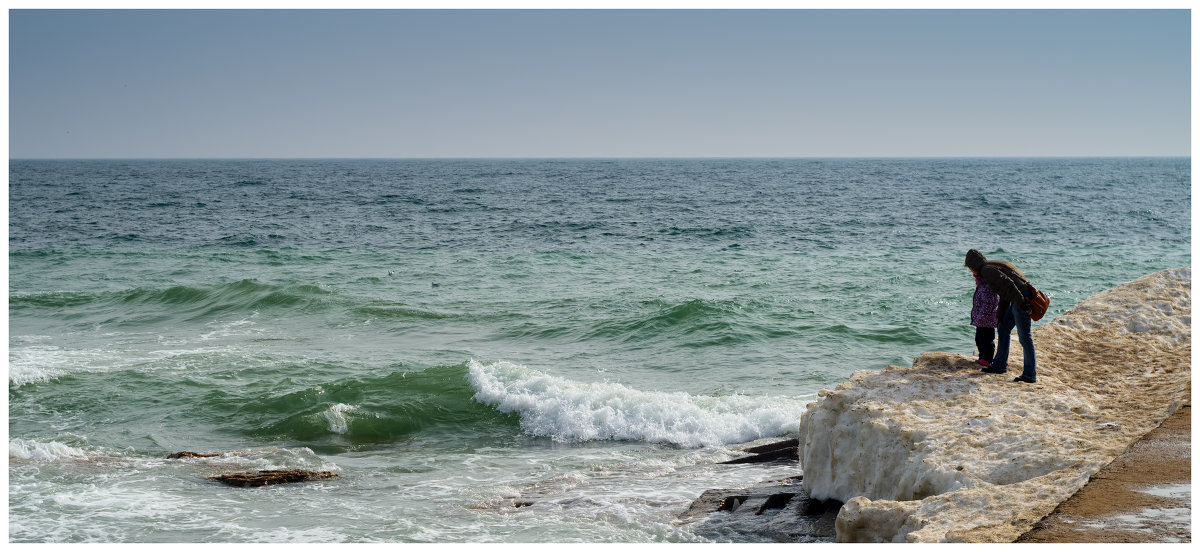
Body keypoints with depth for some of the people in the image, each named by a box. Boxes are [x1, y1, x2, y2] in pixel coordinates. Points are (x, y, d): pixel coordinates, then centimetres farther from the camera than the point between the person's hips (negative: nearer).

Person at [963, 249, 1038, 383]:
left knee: (1025, 337, -7)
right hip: (1019, 300, 10)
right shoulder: (994, 267, 23)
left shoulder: (987, 270, -9)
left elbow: (1008, 284, -23)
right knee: (1003, 329, 20)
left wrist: (1021, 302, -26)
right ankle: (1000, 365, 28)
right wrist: (1000, 317, 30)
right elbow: (1005, 296, 28)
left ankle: (1030, 375, -5)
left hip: (1021, 298, -10)